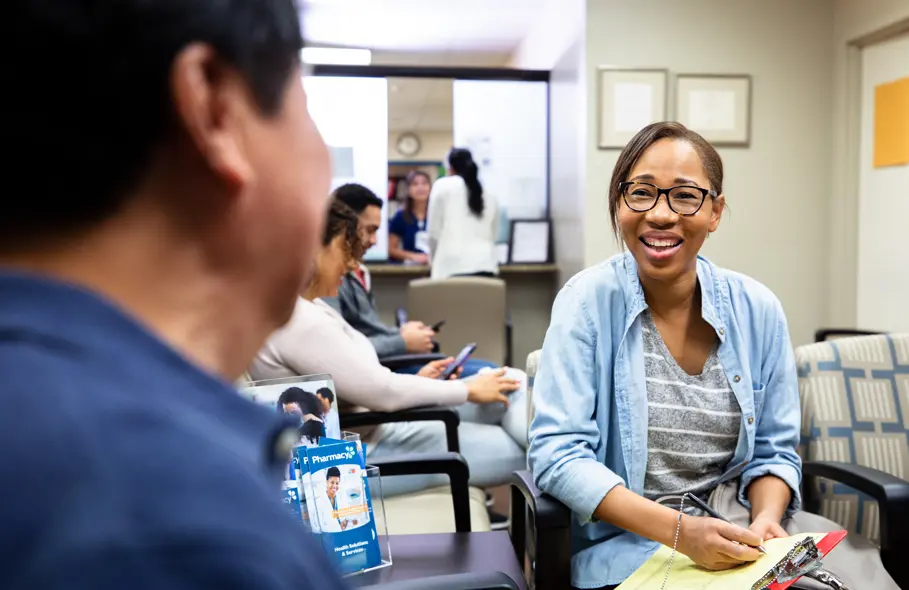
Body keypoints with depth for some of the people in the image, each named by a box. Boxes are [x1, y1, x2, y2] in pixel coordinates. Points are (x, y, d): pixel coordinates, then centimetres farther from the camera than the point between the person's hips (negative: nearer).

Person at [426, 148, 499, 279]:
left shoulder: (442, 186, 8)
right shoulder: (488, 196, 19)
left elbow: (434, 230, 6)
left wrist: (433, 259, 20)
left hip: (454, 266, -4)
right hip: (485, 266, 4)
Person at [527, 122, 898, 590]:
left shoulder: (758, 310, 0)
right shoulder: (588, 301, -11)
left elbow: (773, 452, 9)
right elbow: (557, 452, -16)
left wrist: (765, 519, -12)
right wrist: (679, 530, -23)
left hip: (738, 525, 5)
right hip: (628, 539, -5)